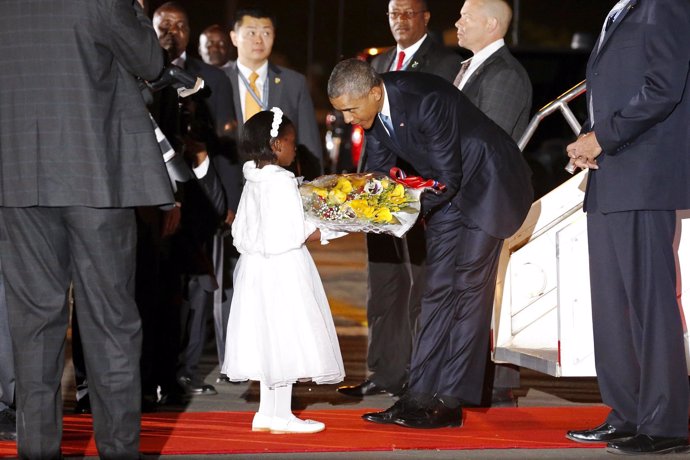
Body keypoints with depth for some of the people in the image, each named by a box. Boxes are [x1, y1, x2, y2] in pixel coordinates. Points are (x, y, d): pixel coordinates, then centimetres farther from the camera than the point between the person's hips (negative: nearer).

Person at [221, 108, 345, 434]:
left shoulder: (252, 182, 12)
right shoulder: (281, 182, -15)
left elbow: (241, 232, 15)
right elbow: (291, 233, -21)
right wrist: (318, 233, -9)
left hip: (256, 267, 9)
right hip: (283, 270, -9)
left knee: (269, 339, 12)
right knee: (285, 337, -4)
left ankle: (266, 413, 15)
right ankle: (280, 416, -1)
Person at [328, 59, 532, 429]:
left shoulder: (426, 102, -32)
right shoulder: (373, 107, -8)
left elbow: (447, 179, -27)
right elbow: (379, 170, 2)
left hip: (486, 185, -8)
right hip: (447, 191, 8)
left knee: (469, 288, -9)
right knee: (438, 290, 5)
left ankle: (450, 402, -8)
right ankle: (420, 395, 5)